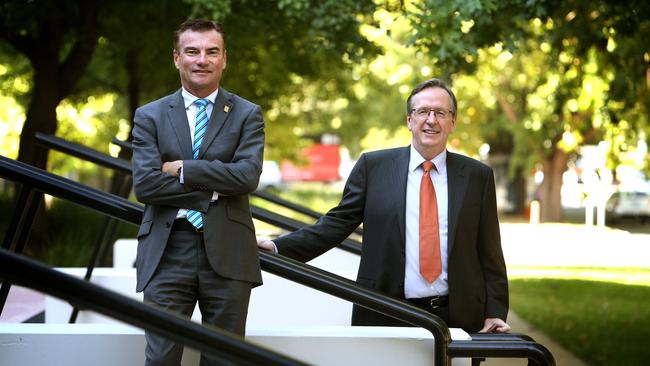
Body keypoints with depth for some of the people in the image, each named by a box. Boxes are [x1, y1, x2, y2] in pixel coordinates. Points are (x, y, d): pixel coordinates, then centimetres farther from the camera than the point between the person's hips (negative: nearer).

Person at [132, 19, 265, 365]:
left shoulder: (247, 114, 6)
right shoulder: (149, 116, 7)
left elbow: (248, 176, -10)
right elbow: (144, 184, -7)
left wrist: (181, 168, -10)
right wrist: (212, 190, -11)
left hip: (227, 254, 0)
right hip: (167, 254, 0)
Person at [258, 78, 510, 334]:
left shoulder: (477, 176, 8)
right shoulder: (373, 166, 5)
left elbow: (489, 253, 9)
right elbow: (338, 223, 4)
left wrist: (495, 312, 1)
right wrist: (279, 247, -8)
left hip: (457, 319, 1)